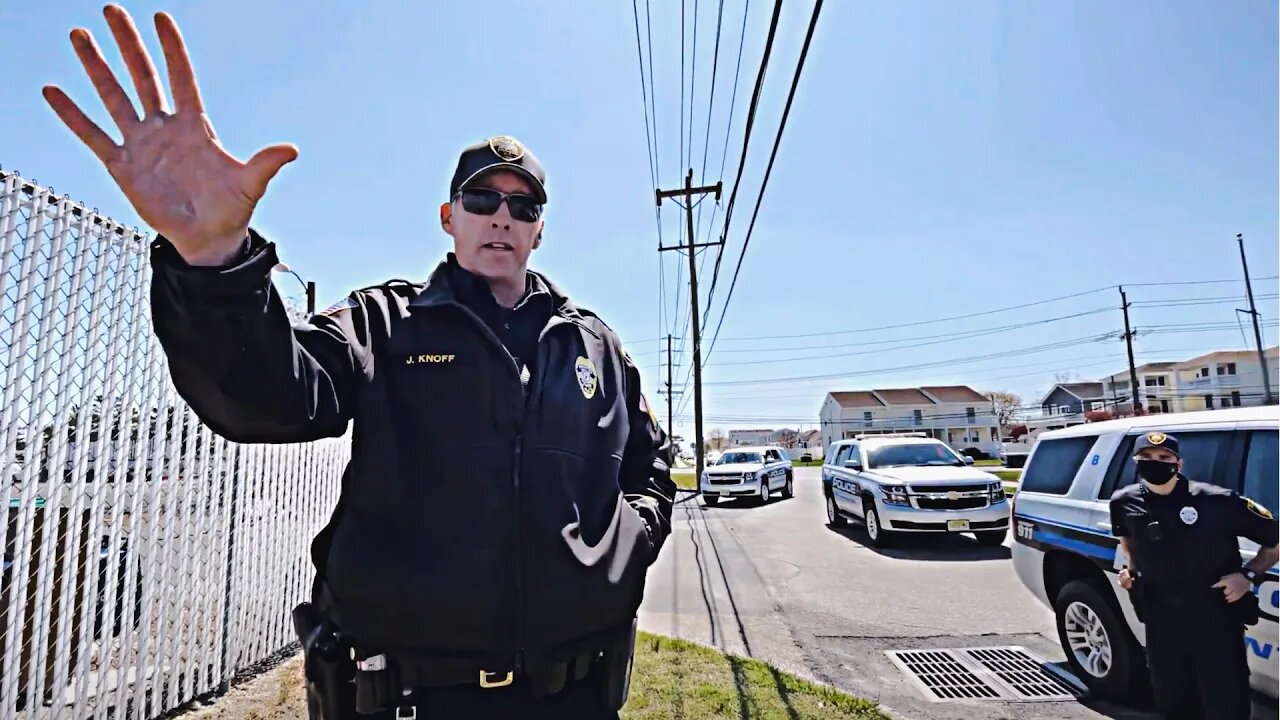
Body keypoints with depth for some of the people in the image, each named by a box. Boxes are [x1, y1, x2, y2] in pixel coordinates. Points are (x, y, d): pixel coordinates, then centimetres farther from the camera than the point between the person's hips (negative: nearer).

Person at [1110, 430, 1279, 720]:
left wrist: (1249, 574, -15)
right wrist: (1130, 568, 5)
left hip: (1217, 622, -3)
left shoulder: (1217, 501, -14)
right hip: (1162, 624, 3)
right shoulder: (1124, 503, -3)